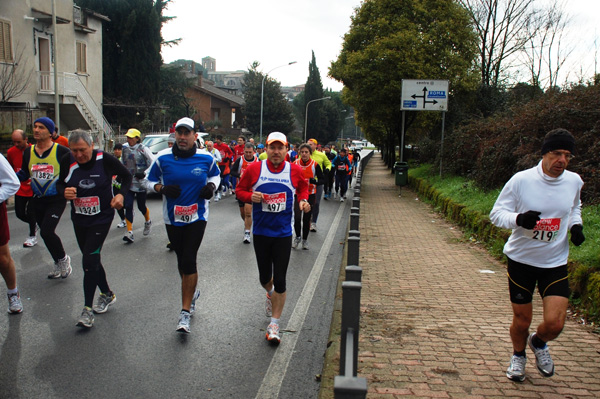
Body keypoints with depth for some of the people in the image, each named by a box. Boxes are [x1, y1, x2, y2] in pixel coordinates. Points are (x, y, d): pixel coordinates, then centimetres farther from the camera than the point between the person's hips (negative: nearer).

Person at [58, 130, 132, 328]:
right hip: (79, 219, 5)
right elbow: (60, 184, 7)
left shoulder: (105, 159, -16)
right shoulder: (67, 161, -7)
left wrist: (121, 194, -19)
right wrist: (65, 191, -16)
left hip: (101, 218, -5)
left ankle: (88, 309, -2)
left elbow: (127, 176, -2)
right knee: (91, 259, 15)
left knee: (89, 260, -12)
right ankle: (107, 294, 36)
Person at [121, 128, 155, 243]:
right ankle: (129, 232, -6)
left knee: (141, 206, 7)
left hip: (141, 183, -4)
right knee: (128, 206, -7)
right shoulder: (125, 149, 9)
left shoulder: (143, 149, -8)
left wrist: (145, 174, -18)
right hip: (128, 183, 4)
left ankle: (148, 222, 38)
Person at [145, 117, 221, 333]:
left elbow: (215, 174, 14)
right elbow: (149, 180, 6)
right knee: (182, 259, 15)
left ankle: (185, 312, -5)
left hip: (197, 217, -2)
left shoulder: (206, 158, -5)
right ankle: (192, 291, 44)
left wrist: (211, 186, -8)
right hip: (172, 218, 2)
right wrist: (162, 188, -15)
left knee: (189, 260, -11)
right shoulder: (163, 158, -5)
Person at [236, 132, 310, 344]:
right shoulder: (254, 169, -5)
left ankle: (274, 324, 12)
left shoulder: (295, 171, -3)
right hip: (261, 232, 1)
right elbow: (240, 190, 4)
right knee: (264, 277, 14)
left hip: (283, 233, -1)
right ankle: (270, 295, 51)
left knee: (280, 280, -3)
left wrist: (303, 200, -4)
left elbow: (303, 187, 17)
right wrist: (250, 196, -17)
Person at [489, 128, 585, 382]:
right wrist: (519, 219, -30)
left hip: (555, 263, 2)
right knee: (521, 320, 8)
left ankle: (538, 343, 30)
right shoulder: (521, 180, -14)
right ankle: (518, 356, 41)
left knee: (554, 323, -8)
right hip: (521, 259, -2)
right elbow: (496, 213, -10)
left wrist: (576, 225, -1)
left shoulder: (574, 181, -1)